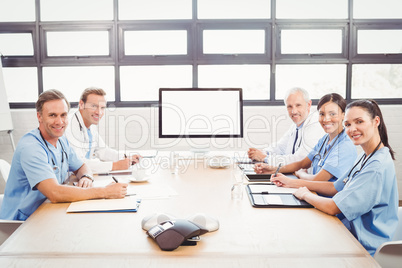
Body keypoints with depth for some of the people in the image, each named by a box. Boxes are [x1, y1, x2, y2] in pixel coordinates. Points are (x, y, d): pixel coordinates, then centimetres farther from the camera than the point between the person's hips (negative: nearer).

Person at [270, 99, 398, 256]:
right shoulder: (365, 157, 7)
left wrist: (305, 194, -6)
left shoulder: (378, 167, -25)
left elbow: (333, 208, -26)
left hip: (364, 247, -8)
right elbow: (335, 188, 15)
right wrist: (291, 183, 12)